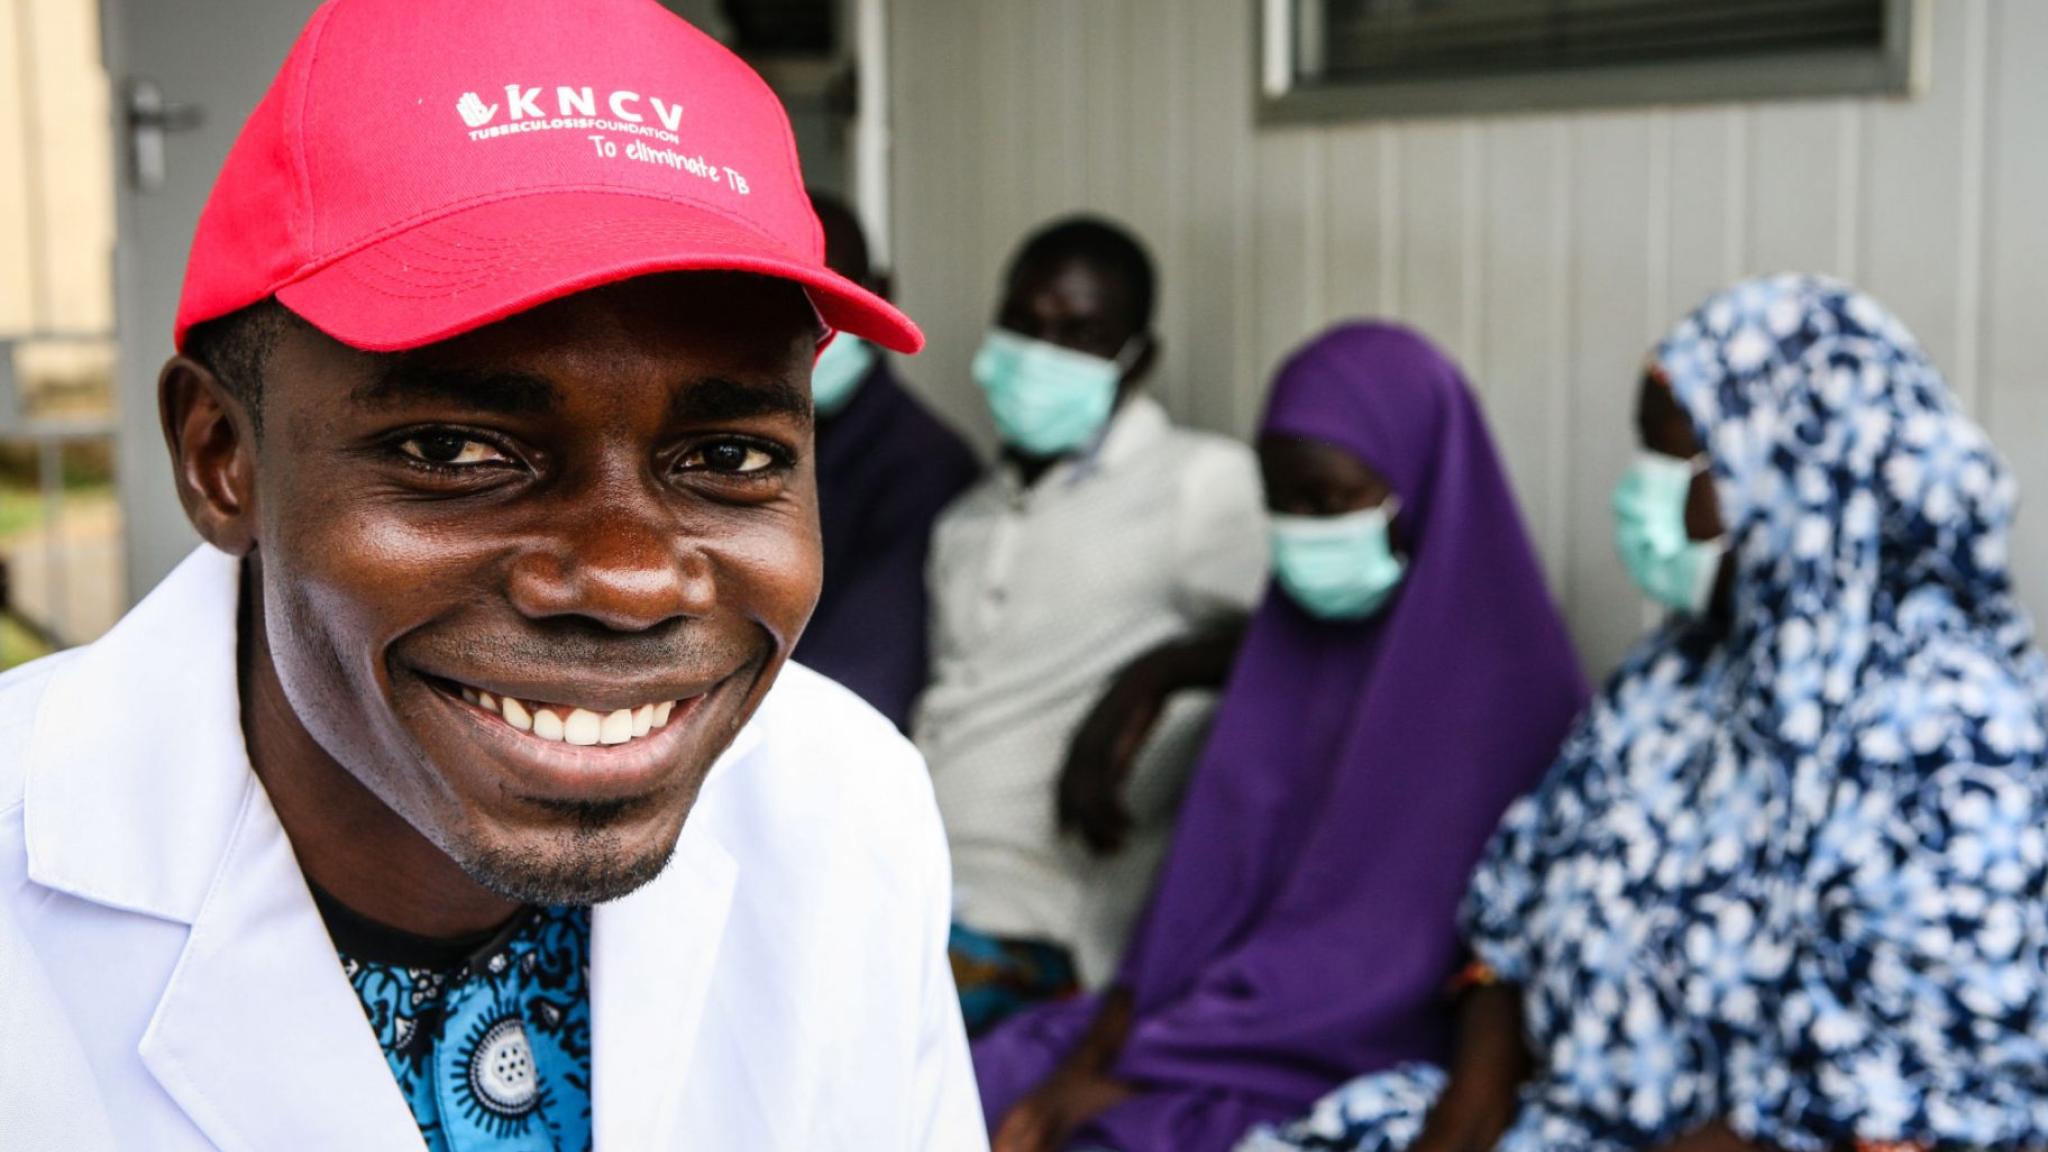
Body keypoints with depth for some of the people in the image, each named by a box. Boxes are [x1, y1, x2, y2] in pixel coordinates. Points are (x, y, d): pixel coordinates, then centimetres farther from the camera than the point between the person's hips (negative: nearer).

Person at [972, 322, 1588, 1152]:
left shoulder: (1499, 677, -11)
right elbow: (1214, 869, 5)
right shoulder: (1295, 635, 9)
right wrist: (1092, 1057, -9)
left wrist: (1132, 1075, -15)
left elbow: (1395, 945, -15)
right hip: (1232, 1010, 6)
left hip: (1373, 1064, -6)